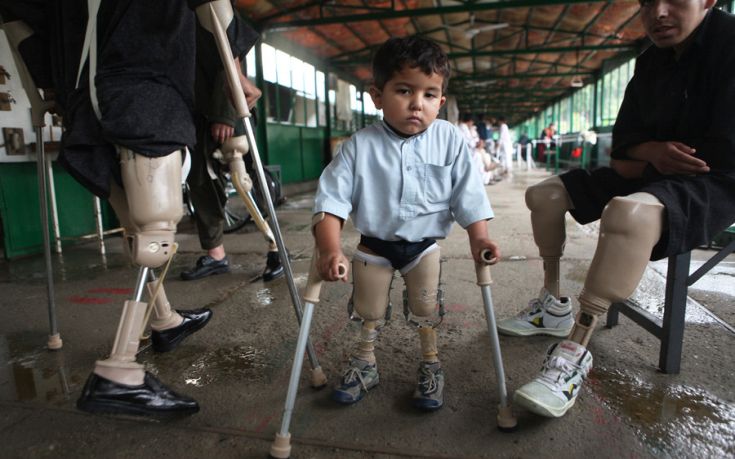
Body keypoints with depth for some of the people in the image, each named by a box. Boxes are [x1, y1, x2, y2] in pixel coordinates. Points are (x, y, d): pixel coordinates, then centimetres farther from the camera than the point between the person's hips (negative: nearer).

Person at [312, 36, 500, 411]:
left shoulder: (451, 140, -12)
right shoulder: (360, 146, -16)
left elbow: (468, 196, -7)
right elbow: (331, 201, -18)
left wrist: (478, 238, -18)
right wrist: (329, 248, -30)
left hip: (423, 245, 0)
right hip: (373, 246, 1)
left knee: (426, 312, 12)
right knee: (368, 314, 16)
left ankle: (430, 365, 36)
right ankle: (364, 364, 39)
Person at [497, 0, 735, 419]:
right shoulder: (650, 62, 8)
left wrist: (642, 165, -8)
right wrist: (653, 151, -13)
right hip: (651, 176, 8)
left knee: (628, 212, -41)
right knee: (543, 194, 3)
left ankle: (576, 350, -31)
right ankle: (554, 305, 11)